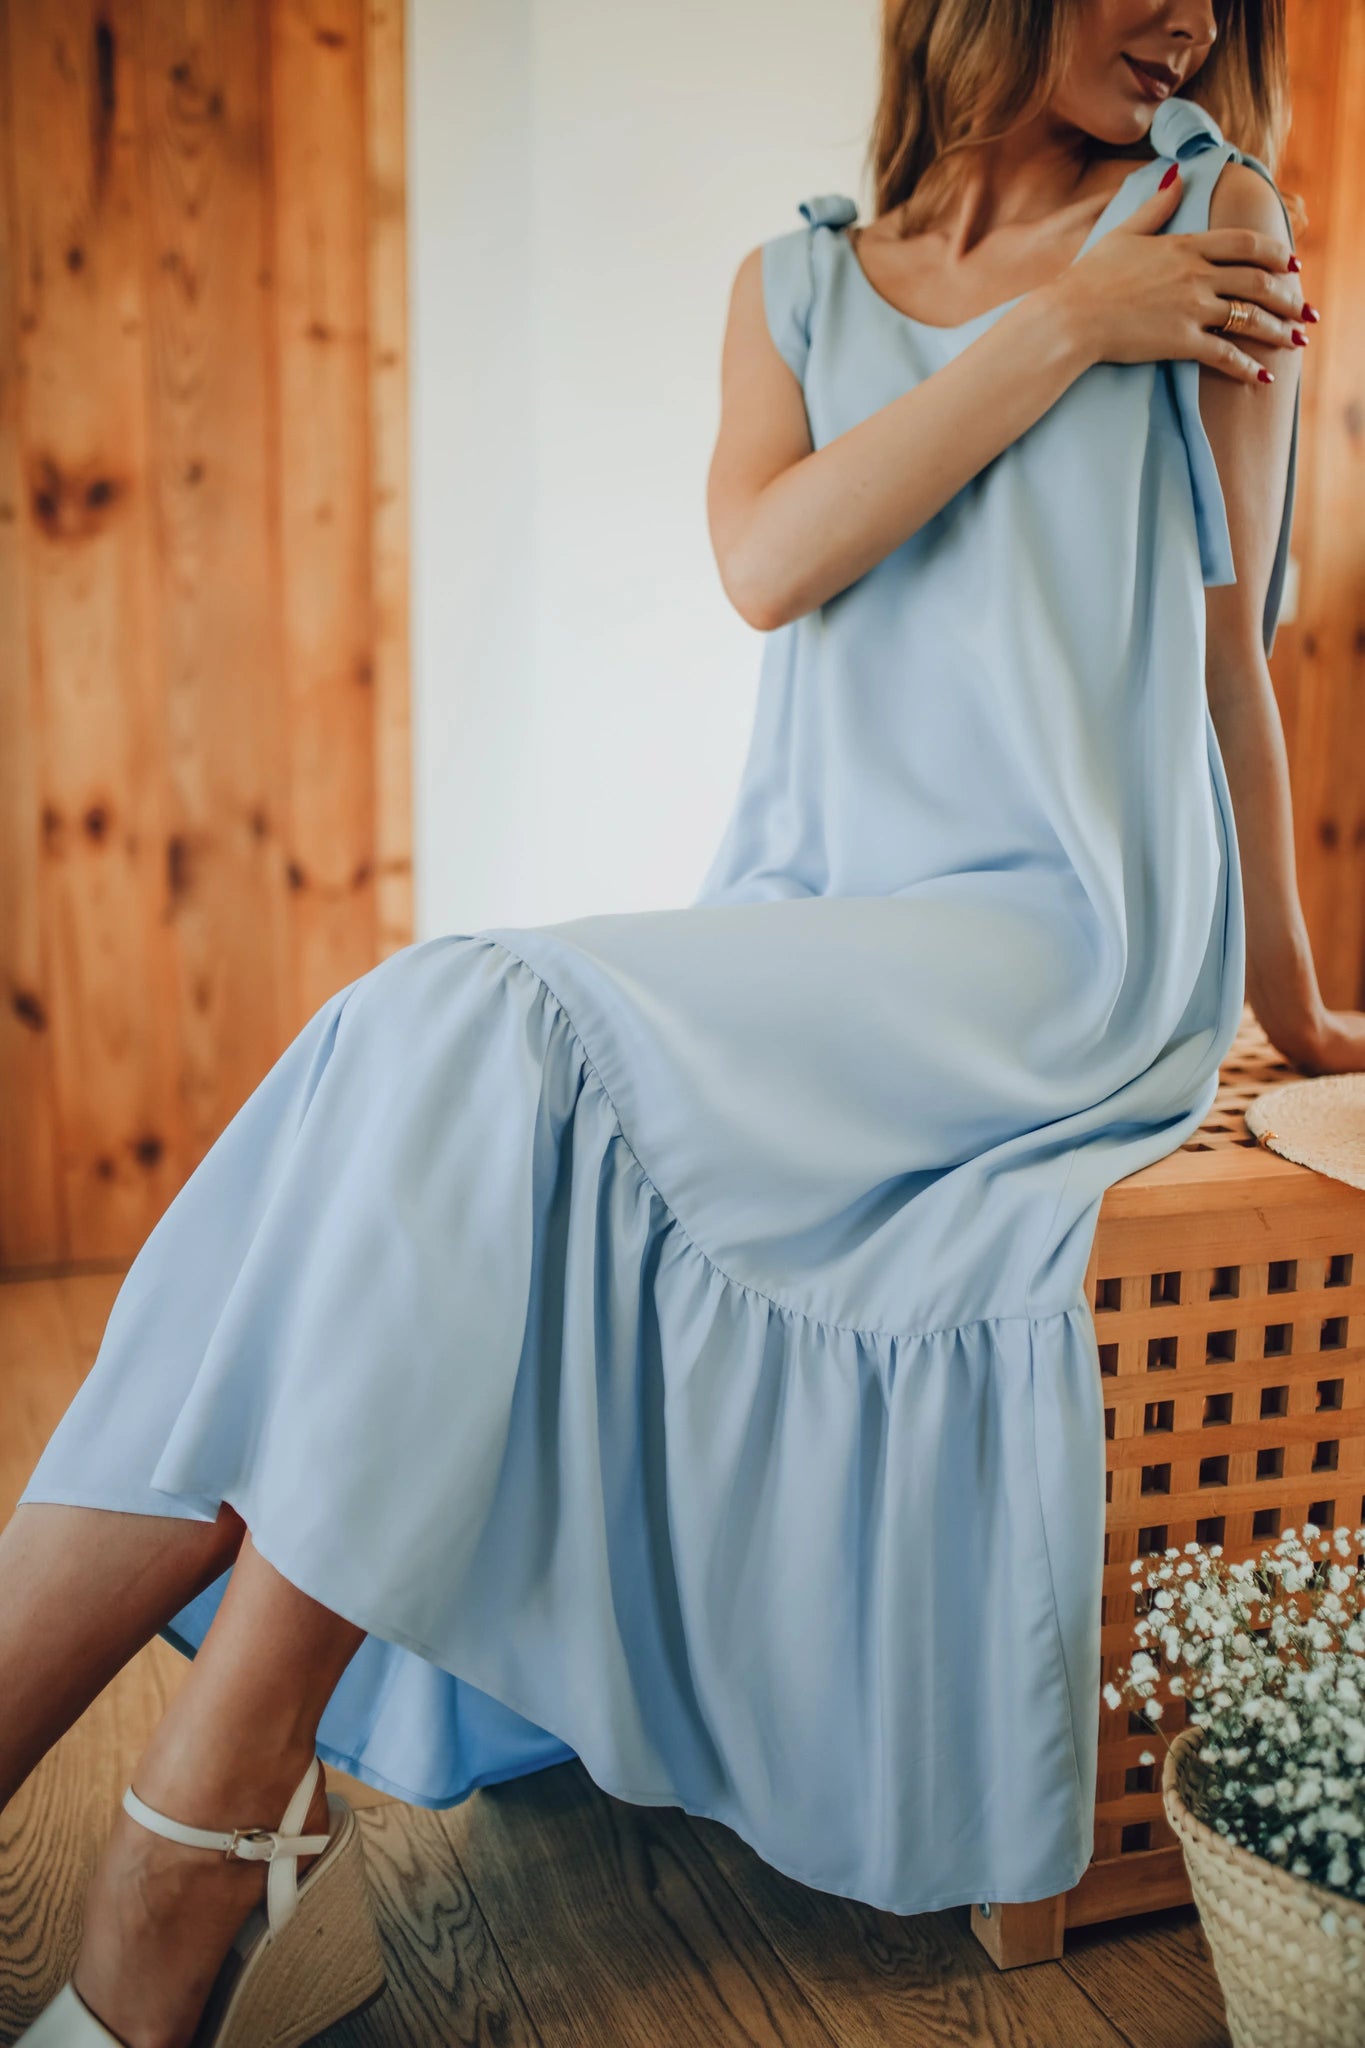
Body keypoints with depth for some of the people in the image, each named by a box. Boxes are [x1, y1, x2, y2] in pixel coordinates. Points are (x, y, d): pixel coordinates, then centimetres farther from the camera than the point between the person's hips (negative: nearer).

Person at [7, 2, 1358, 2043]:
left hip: (1064, 939, -4)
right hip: (803, 920, 4)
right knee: (426, 1065, -22)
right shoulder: (796, 280, 17)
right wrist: (1060, 331, -4)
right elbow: (769, 558, -3)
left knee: (486, 1046, -26)